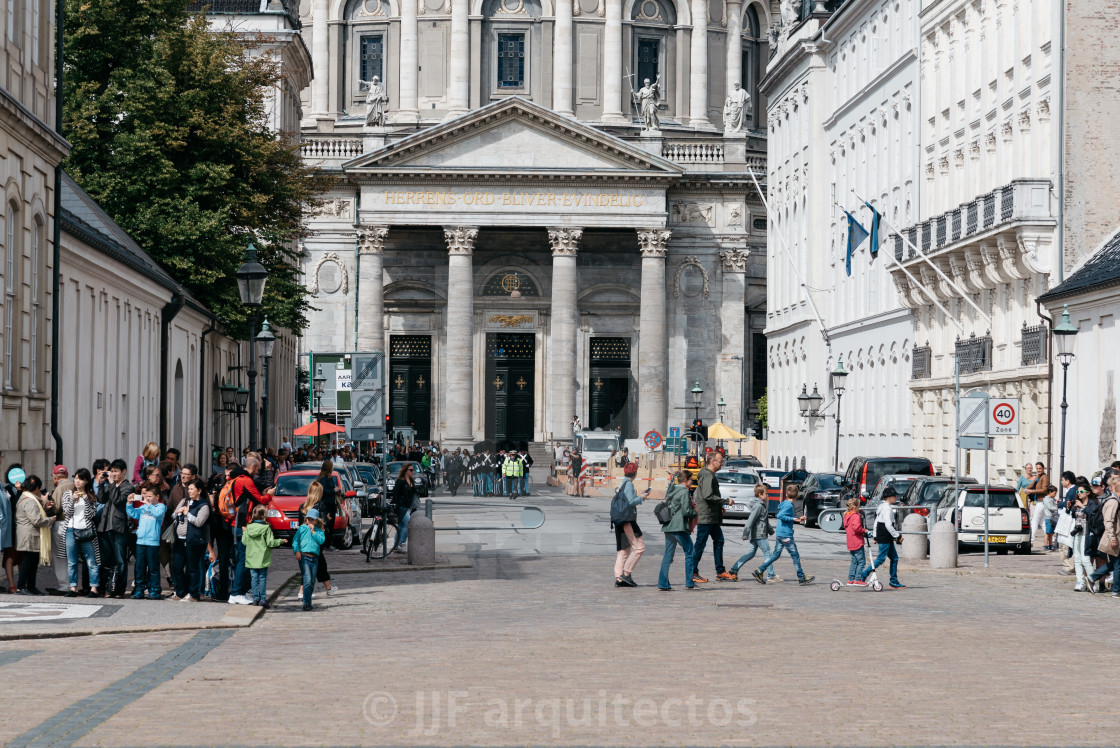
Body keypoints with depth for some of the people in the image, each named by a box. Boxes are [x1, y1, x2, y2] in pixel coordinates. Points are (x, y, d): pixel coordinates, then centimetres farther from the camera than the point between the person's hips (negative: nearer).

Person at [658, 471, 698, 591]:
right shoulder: (684, 491, -10)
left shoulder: (670, 490, 15)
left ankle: (663, 583, 5)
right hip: (679, 527, -8)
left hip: (668, 527, 8)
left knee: (668, 554, 9)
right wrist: (696, 513, 3)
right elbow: (686, 511, -16)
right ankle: (689, 583, 1)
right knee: (689, 553, 1)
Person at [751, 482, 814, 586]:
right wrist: (793, 519, -23)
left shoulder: (785, 504, 13)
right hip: (786, 535, -9)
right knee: (795, 555, 0)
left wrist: (798, 519, 21)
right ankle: (801, 578, 6)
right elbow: (779, 516, -25)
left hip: (779, 534, 9)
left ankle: (759, 571, 5)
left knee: (776, 554, 11)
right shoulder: (789, 505, -14)